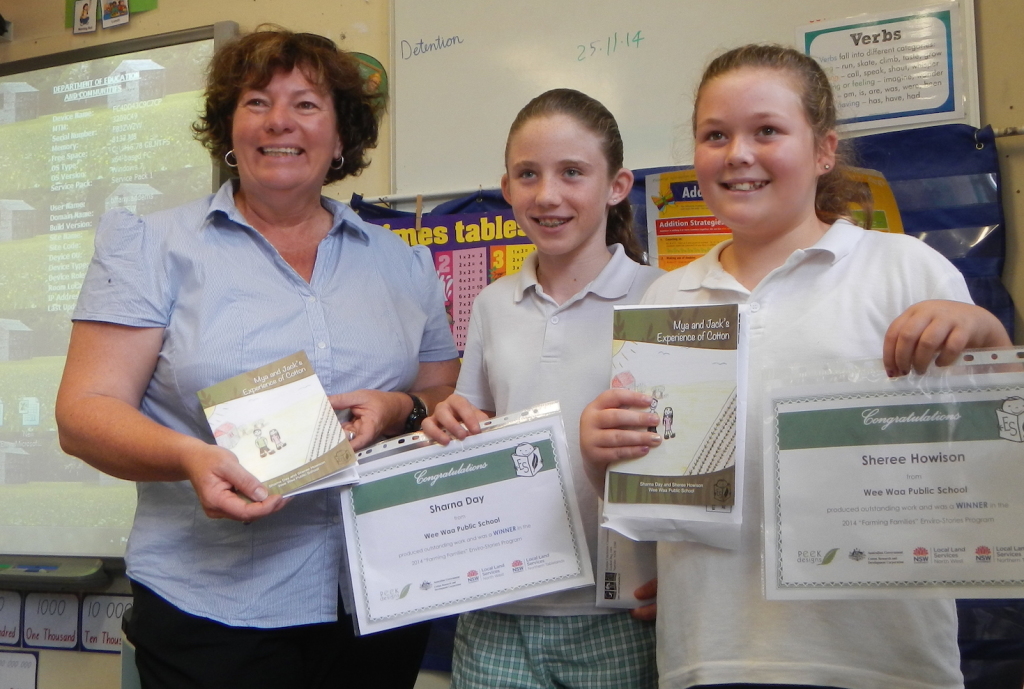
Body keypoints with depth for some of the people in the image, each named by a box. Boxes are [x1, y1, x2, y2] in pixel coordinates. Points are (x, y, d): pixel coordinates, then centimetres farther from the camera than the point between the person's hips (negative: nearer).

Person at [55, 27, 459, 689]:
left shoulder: (402, 263, 10)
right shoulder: (153, 246, 1)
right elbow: (85, 412, -5)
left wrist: (402, 410, -10)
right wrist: (189, 458, -25)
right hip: (210, 608, -3)